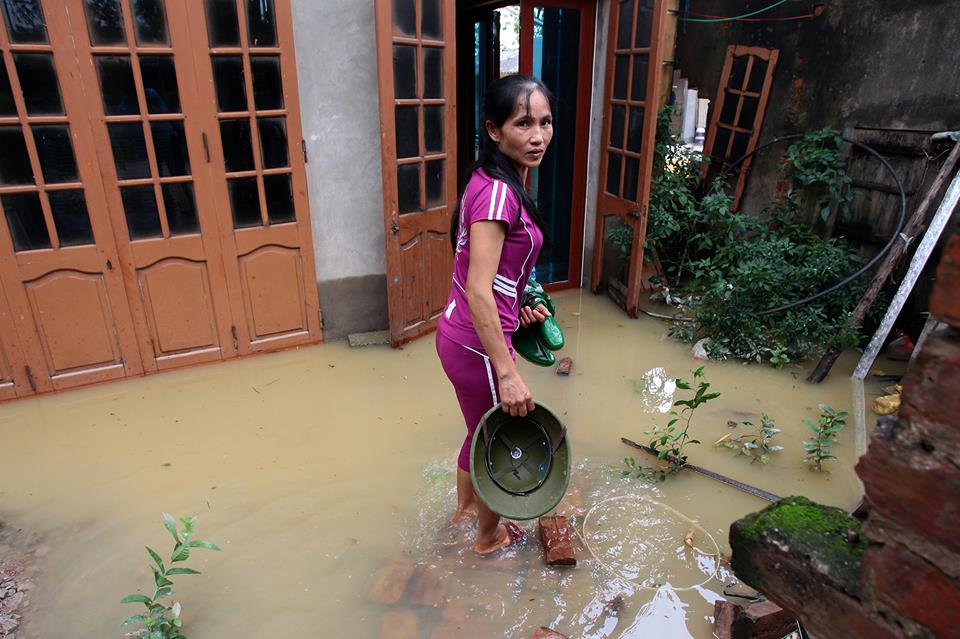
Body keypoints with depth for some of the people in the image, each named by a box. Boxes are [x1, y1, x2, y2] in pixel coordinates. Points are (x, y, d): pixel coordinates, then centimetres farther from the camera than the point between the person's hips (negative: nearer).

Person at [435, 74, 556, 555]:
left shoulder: (495, 182, 7)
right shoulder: (498, 192, -23)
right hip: (478, 343, -9)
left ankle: (465, 506, 54)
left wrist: (520, 305, 10)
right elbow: (478, 290, -28)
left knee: (481, 430, 29)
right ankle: (490, 535, 41)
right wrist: (507, 373, -26)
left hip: (458, 334, 9)